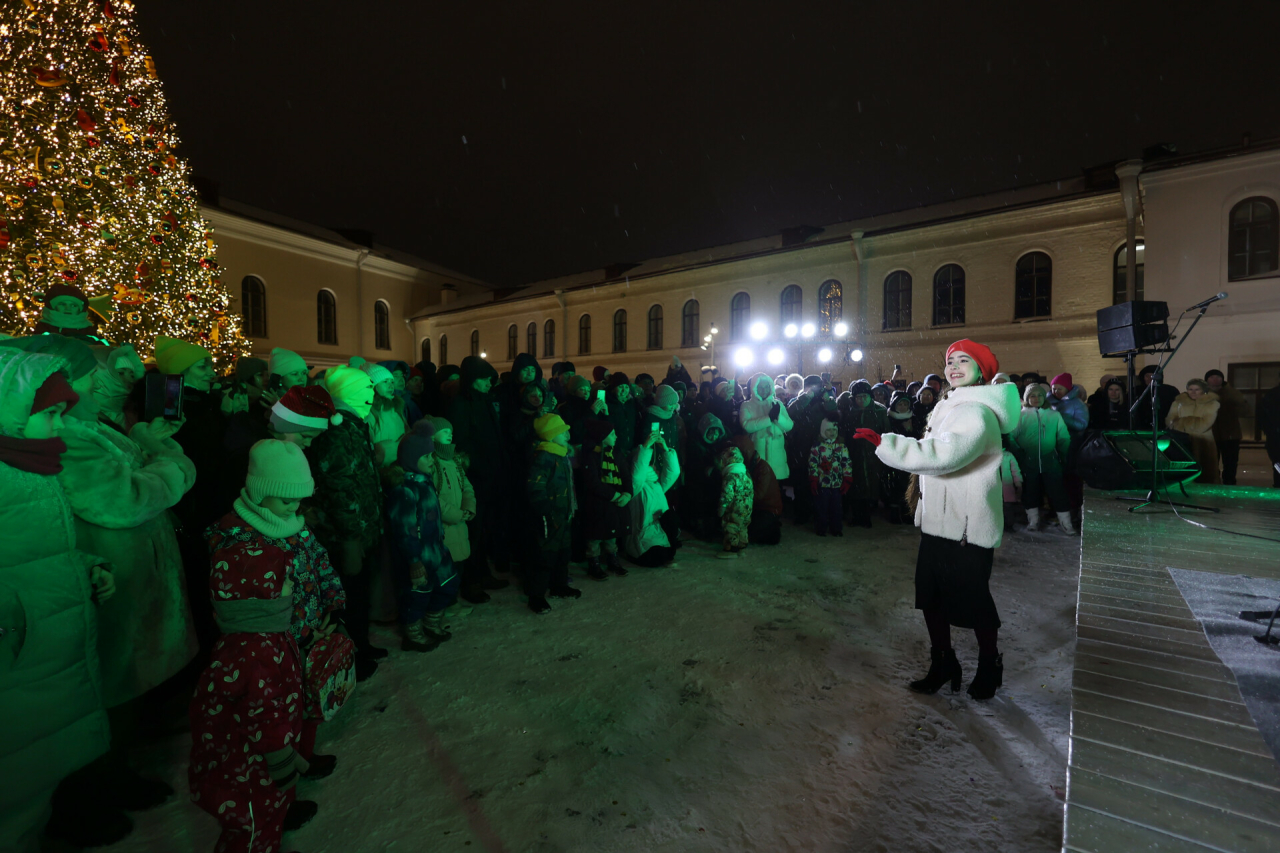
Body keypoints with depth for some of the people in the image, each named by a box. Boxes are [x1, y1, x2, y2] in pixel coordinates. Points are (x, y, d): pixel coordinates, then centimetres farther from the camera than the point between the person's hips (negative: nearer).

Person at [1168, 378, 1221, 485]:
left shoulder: (1212, 404, 2)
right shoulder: (1178, 403, 8)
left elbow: (1204, 425, -10)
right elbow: (1171, 423, -1)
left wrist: (1182, 422, -6)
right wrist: (1194, 422, -12)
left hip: (1203, 444, -1)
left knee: (1205, 475, 2)